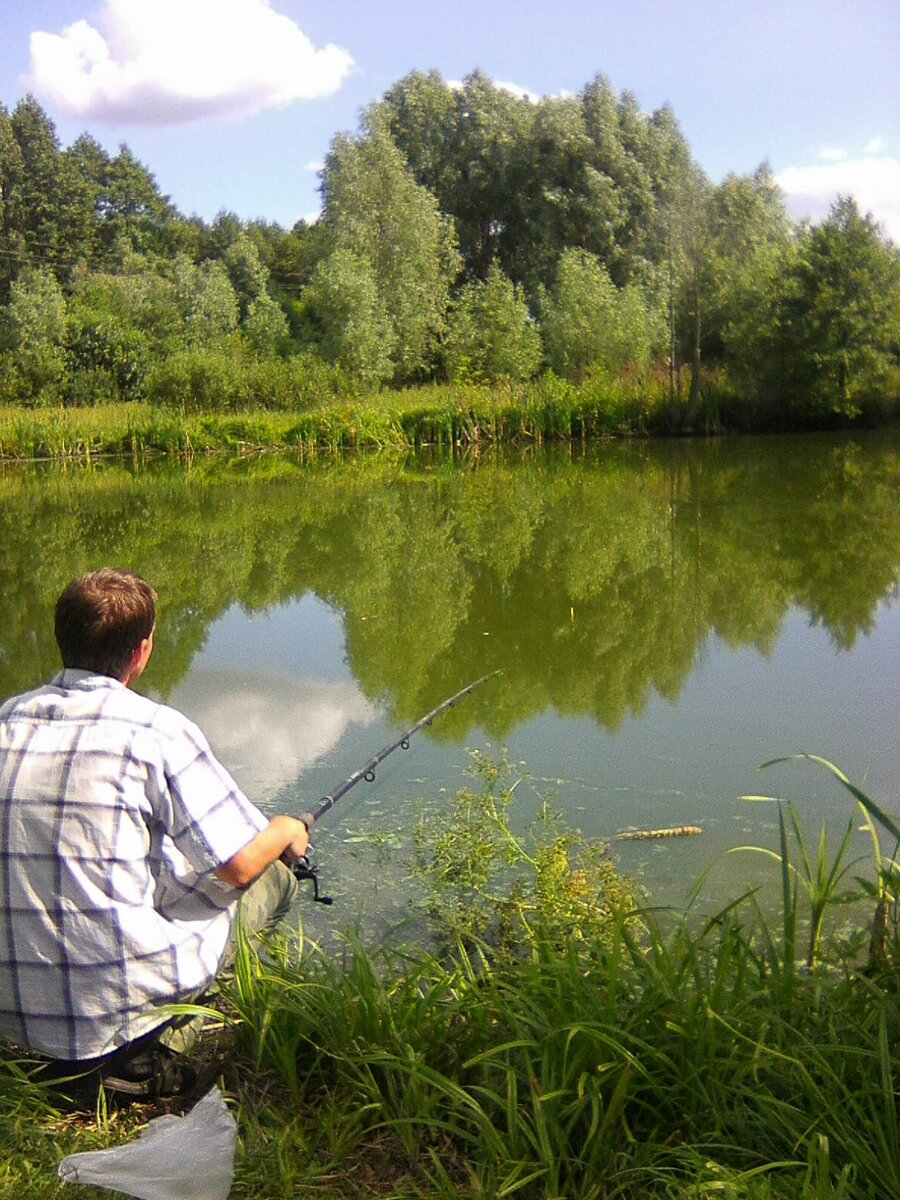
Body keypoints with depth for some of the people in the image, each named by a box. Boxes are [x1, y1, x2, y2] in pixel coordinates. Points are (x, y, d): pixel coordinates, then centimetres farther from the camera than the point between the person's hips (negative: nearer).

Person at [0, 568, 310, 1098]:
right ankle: (144, 1043, 3)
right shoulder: (157, 730, -14)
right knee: (274, 875, 13)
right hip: (117, 1002, -6)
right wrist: (287, 831, 11)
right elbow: (238, 866, -11)